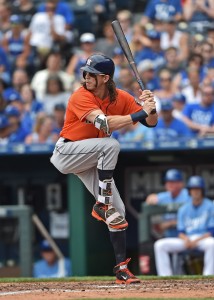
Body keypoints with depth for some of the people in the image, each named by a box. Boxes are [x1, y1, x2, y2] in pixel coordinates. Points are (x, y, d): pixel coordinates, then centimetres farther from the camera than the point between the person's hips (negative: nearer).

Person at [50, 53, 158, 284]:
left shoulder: (121, 98, -4)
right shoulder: (81, 97, -22)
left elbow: (150, 123, -3)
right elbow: (105, 123, -36)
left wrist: (150, 107, -25)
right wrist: (141, 113, -38)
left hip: (91, 161, 6)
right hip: (66, 153, -6)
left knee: (118, 211, -3)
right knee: (111, 144, -32)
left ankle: (121, 268, 1)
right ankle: (102, 204, -23)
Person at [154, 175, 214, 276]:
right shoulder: (183, 209, 13)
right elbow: (181, 232, 11)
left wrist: (196, 241, -19)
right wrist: (185, 239, -13)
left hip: (203, 239, -5)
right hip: (186, 239, 5)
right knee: (159, 245, -14)